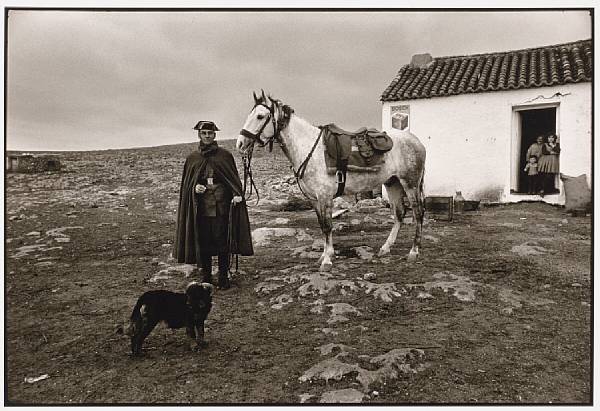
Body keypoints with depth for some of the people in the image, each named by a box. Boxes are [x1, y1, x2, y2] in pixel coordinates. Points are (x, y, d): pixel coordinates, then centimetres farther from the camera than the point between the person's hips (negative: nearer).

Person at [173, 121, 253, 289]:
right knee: (203, 243, 6)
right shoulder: (192, 158, 10)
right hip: (200, 207, 2)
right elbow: (186, 184, 14)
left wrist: (236, 194, -13)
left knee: (222, 242, 0)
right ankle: (206, 277, 19)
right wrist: (195, 188, -8)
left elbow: (234, 179, 4)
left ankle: (224, 277, 14)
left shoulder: (225, 155, 5)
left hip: (221, 205, -2)